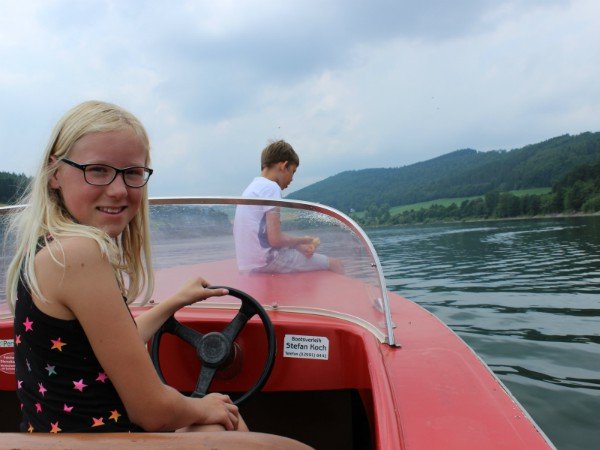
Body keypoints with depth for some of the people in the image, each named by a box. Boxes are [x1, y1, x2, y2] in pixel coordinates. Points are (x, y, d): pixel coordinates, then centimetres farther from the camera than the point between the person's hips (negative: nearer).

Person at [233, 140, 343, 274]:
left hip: (249, 263, 10)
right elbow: (275, 239, -20)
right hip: (267, 262, -9)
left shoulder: (252, 187, 15)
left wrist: (298, 245, 3)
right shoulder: (271, 187, -13)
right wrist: (305, 240, -3)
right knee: (335, 264, -1)